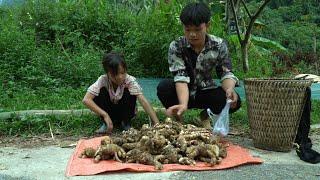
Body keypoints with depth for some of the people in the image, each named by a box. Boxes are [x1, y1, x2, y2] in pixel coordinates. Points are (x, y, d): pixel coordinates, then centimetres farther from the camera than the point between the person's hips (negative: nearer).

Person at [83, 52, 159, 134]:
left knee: (128, 92, -29)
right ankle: (106, 124, -9)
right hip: (108, 112, 0)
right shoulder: (102, 80, -26)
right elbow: (86, 100, -33)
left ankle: (126, 122, -7)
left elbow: (143, 101, -37)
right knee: (101, 92, -27)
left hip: (125, 111, 0)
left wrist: (156, 123, -47)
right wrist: (105, 115, -41)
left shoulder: (130, 80, -27)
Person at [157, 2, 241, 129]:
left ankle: (205, 115, 5)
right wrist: (183, 104, -46)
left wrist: (230, 89, -38)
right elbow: (181, 77, -28)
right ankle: (177, 118, -2)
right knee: (163, 87, -32)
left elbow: (226, 73, -13)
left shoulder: (219, 45, -12)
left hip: (205, 92, 1)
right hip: (183, 93, -1)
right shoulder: (176, 46, -18)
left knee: (234, 101, -27)